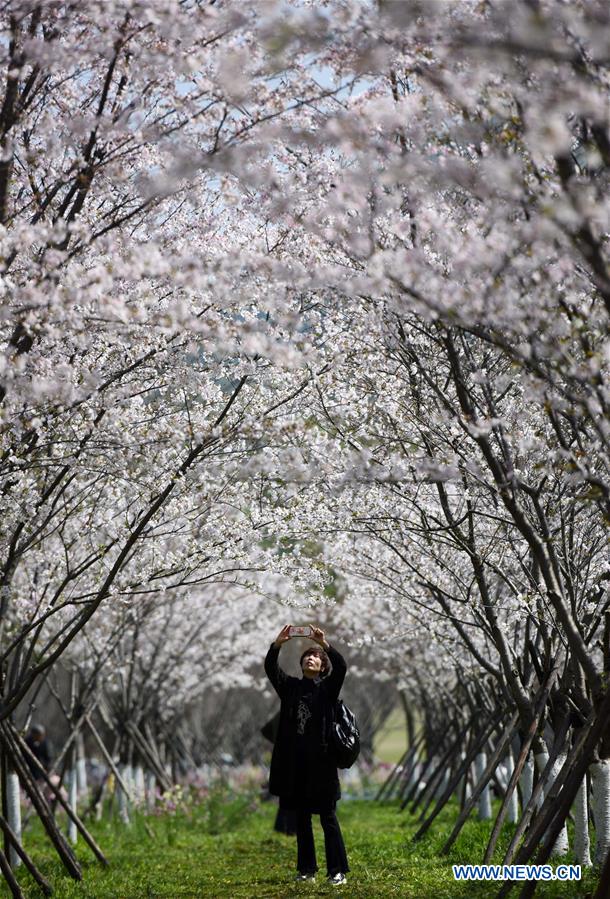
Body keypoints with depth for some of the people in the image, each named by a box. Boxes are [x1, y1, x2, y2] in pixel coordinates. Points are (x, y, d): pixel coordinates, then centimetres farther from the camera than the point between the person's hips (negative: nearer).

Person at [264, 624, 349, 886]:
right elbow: (270, 669, -2)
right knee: (302, 818, 9)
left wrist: (324, 643, -25)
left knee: (328, 817, -3)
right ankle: (307, 870, 15)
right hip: (294, 761, 3)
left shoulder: (327, 687, 5)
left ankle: (338, 871, -1)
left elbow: (341, 667, -13)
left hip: (320, 759, -3)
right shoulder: (291, 687, 12)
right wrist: (277, 643, -17)